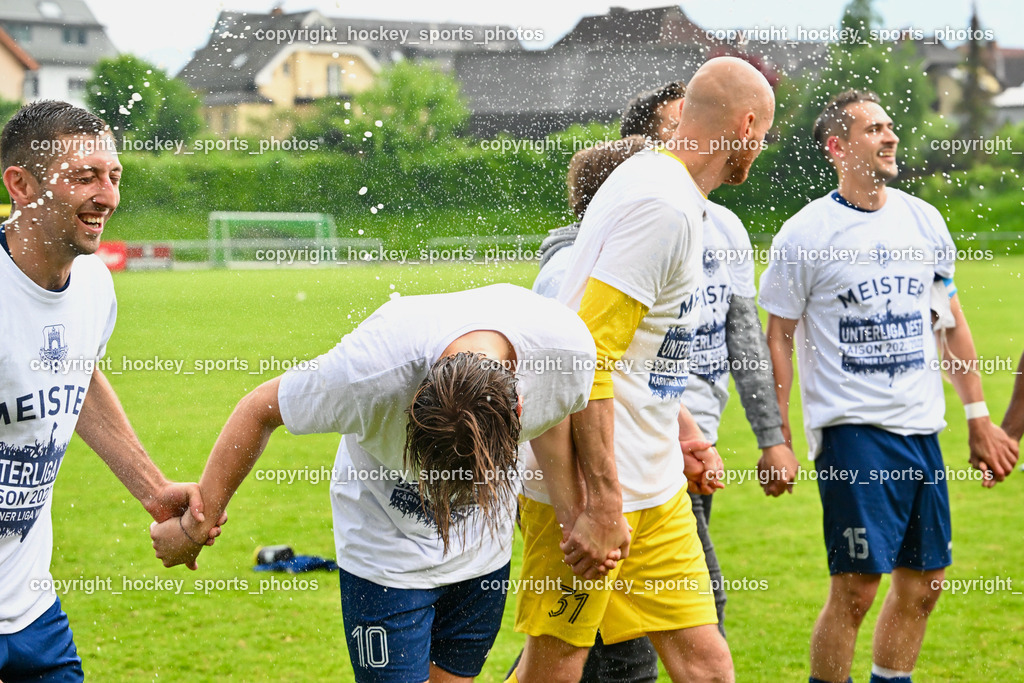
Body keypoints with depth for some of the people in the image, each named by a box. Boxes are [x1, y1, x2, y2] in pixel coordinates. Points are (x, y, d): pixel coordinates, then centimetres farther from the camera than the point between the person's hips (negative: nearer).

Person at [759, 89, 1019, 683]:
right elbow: (779, 339, 0)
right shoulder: (806, 234, -4)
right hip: (852, 428, -6)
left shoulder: (924, 220, 10)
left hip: (923, 430, 6)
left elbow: (953, 323, 17)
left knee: (924, 582, 9)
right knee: (855, 587, -9)